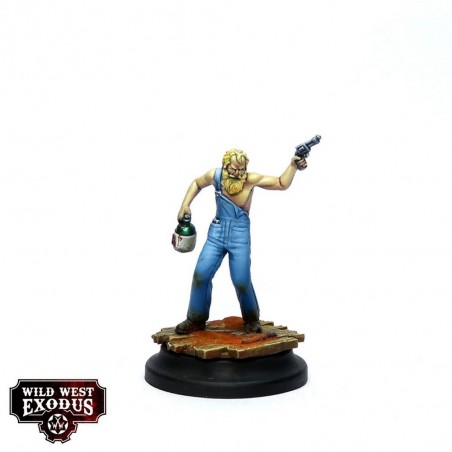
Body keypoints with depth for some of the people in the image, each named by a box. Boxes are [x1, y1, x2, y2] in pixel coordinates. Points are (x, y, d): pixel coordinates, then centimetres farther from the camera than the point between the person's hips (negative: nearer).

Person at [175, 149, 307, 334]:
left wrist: (293, 165, -26)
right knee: (200, 275, -1)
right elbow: (197, 183, 15)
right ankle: (196, 319, 16)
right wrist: (185, 204, 5)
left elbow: (282, 183, -12)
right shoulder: (215, 175, -6)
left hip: (240, 236, -3)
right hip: (216, 234, 3)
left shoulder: (251, 179, -14)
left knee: (242, 281, -3)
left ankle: (252, 319, 23)